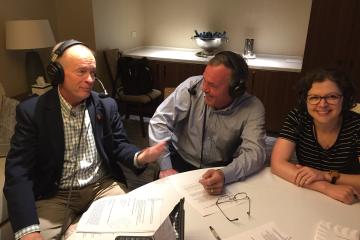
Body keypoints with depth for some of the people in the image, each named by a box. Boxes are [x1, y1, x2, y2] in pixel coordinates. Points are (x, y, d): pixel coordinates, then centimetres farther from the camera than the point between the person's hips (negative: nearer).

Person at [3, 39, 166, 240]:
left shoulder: (107, 105, 1)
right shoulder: (32, 111, -8)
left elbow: (118, 145, 9)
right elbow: (19, 172, -13)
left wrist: (139, 157, -17)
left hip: (104, 185, 2)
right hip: (55, 196, -1)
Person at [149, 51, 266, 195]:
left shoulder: (253, 109, -16)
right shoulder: (192, 86, -16)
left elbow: (254, 153, -24)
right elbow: (160, 121, -14)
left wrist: (225, 175, -43)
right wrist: (165, 167, -19)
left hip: (221, 171, 1)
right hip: (181, 163, 0)